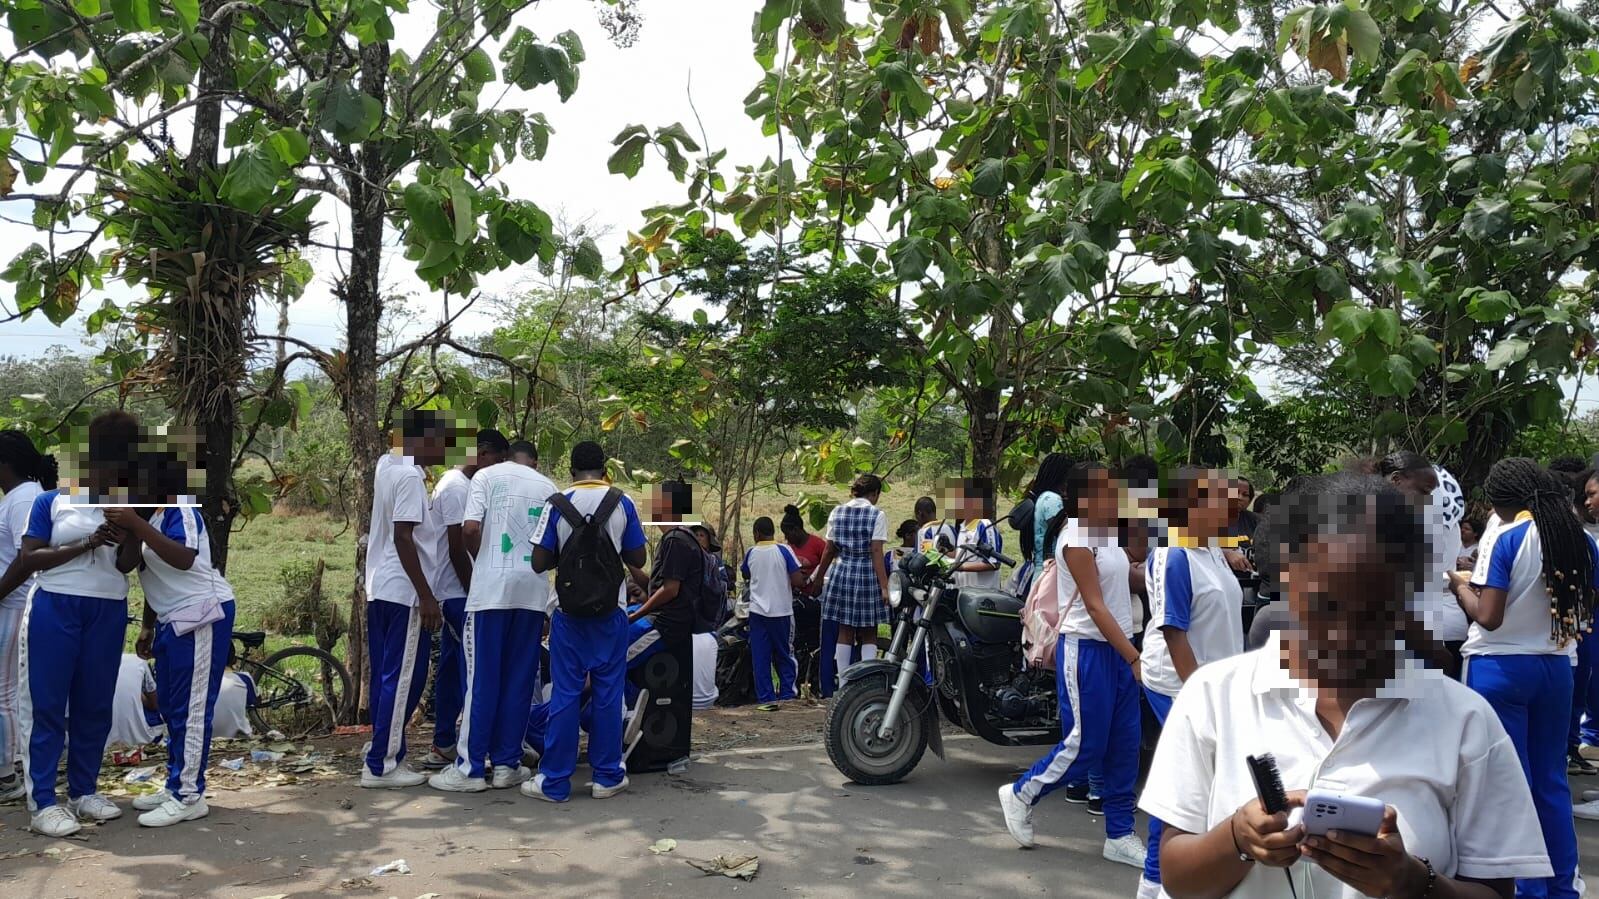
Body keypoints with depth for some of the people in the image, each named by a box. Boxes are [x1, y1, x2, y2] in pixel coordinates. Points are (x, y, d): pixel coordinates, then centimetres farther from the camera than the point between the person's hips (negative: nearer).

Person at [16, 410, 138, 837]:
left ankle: (83, 791, 20)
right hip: (55, 609, -3)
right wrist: (86, 544, -15)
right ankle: (43, 802, 4)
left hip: (108, 613, 3)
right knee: (47, 704, -1)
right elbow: (29, 559, -5)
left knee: (95, 705, 8)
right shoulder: (51, 501, 3)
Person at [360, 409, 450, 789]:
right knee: (402, 679, -2)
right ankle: (381, 765, 2)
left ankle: (385, 754, 21)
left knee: (386, 676, 14)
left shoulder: (386, 465, 10)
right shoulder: (410, 476, -17)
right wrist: (427, 597, -20)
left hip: (379, 589, 9)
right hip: (403, 592, -9)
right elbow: (403, 538, -21)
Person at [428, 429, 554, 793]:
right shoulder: (546, 484, 16)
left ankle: (469, 768, 5)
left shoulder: (485, 477, 1)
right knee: (519, 681, 8)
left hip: (492, 588, -4)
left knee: (481, 680, 1)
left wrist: (482, 562, 6)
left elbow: (469, 529, -11)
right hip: (534, 591, 4)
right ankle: (506, 764, 13)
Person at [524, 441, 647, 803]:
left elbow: (539, 563, -5)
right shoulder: (622, 504, -2)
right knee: (608, 692, 7)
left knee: (565, 694, 4)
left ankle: (554, 781, 9)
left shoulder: (557, 505, -4)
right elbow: (638, 560, 2)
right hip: (611, 611, 0)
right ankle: (607, 776, 14)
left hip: (568, 612, 0)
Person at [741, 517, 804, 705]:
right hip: (781, 610, -1)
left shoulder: (751, 553, 1)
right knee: (784, 655, 11)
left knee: (760, 656, 5)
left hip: (757, 610, 1)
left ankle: (765, 696, 4)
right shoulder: (784, 551, -7)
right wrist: (784, 580, 8)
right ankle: (786, 693, 12)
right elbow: (797, 580, -11)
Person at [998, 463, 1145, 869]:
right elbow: (1095, 606, -19)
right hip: (1087, 649, -8)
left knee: (1124, 746, 9)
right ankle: (1021, 794, 19)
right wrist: (1134, 657, -21)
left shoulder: (1107, 533, 12)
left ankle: (1119, 835, 18)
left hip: (1118, 648, 8)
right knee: (1085, 745, -2)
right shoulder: (1077, 538, -15)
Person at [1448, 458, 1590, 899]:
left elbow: (1488, 617, -18)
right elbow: (1585, 613, 11)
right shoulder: (1583, 541, 3)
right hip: (1556, 667, 6)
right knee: (1551, 780, 15)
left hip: (1501, 668, -6)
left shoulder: (1505, 539, -14)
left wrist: (1462, 587, 0)